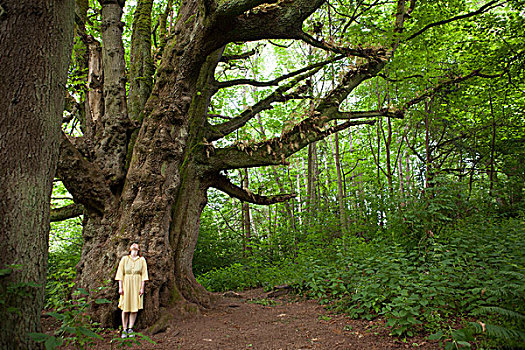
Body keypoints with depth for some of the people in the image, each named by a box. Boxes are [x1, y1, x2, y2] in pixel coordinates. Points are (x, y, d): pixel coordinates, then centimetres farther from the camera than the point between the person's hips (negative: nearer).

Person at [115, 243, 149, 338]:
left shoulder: (142, 260, 5)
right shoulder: (124, 259, 5)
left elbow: (144, 274, 3)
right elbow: (120, 273, 3)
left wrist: (142, 288, -4)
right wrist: (120, 287, -4)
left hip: (137, 285, 1)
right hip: (126, 284, 0)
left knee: (135, 308, 1)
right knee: (125, 308, 1)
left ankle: (130, 329, 10)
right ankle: (124, 330, 10)